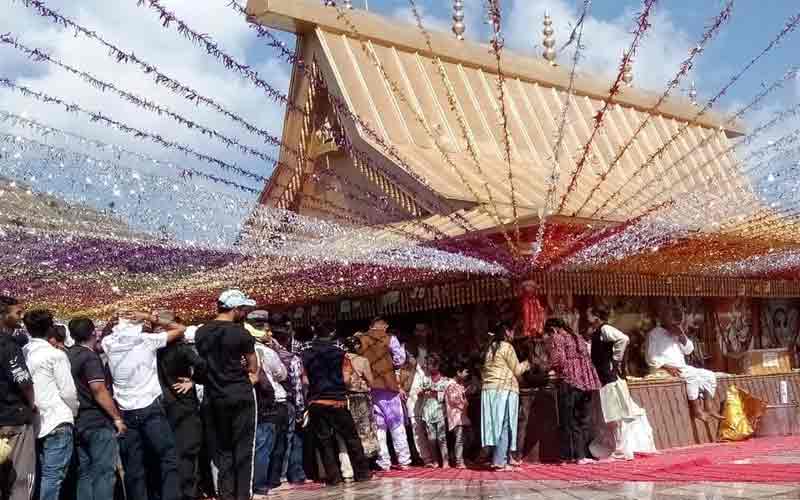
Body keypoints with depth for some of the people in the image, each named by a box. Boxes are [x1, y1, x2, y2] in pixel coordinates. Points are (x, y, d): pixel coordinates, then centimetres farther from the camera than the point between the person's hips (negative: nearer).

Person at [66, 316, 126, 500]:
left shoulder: (68, 355, 9)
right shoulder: (90, 356, -14)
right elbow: (99, 390, -21)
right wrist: (117, 418, -15)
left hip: (79, 422, 8)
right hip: (99, 422, -8)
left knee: (85, 473, 12)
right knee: (104, 472, -4)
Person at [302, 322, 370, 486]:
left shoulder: (306, 354, 3)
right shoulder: (339, 353, -2)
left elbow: (305, 380, 2)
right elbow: (345, 379, -3)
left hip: (316, 402, 1)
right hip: (337, 401, -1)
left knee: (324, 441, 5)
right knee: (351, 437, 10)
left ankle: (333, 477, 2)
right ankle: (362, 472, 13)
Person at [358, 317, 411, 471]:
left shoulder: (361, 340, 7)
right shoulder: (389, 339, 0)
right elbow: (400, 359, -4)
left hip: (369, 387, 2)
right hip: (387, 385, -2)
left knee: (378, 427, 7)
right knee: (397, 425, 5)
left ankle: (384, 463, 5)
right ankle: (403, 460, 4)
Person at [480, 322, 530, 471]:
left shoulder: (489, 348, 16)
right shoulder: (506, 347, -4)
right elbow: (516, 370, -1)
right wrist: (525, 364, 18)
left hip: (488, 390, 7)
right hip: (504, 389, -7)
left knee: (496, 425, 8)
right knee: (505, 426, -6)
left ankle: (500, 458, 9)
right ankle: (499, 462, -11)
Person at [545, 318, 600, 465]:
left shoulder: (557, 339, -1)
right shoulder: (579, 338, 19)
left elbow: (558, 361, -13)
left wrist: (551, 368, 7)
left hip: (569, 382, -6)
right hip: (586, 382, 6)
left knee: (569, 421, 1)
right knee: (584, 421, 10)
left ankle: (570, 455, 2)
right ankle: (582, 454, 9)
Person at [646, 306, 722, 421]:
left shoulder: (677, 334, 20)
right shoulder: (655, 334, -2)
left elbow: (688, 350, 12)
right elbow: (651, 359, -10)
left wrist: (682, 335, -3)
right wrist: (667, 367, -23)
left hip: (682, 368, 8)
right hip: (664, 369, -8)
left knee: (710, 375, -4)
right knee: (692, 375, -31)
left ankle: (709, 407, -12)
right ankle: (696, 409, -31)